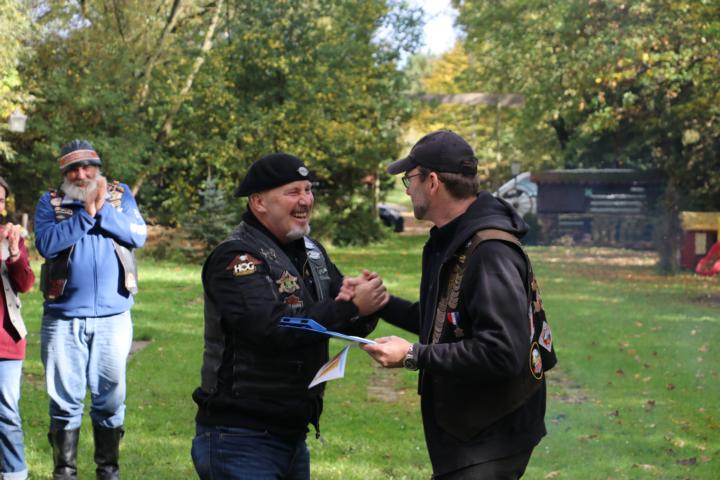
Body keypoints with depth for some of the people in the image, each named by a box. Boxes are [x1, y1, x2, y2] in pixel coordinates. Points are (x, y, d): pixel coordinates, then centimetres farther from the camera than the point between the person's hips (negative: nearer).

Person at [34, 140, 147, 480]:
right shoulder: (50, 202, 5)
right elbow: (46, 243, -12)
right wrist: (85, 214, -14)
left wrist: (102, 210, -15)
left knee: (110, 398, 6)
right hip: (63, 318, -1)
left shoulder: (120, 195, 8)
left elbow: (138, 234, -7)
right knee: (65, 401, 3)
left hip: (113, 316, 1)